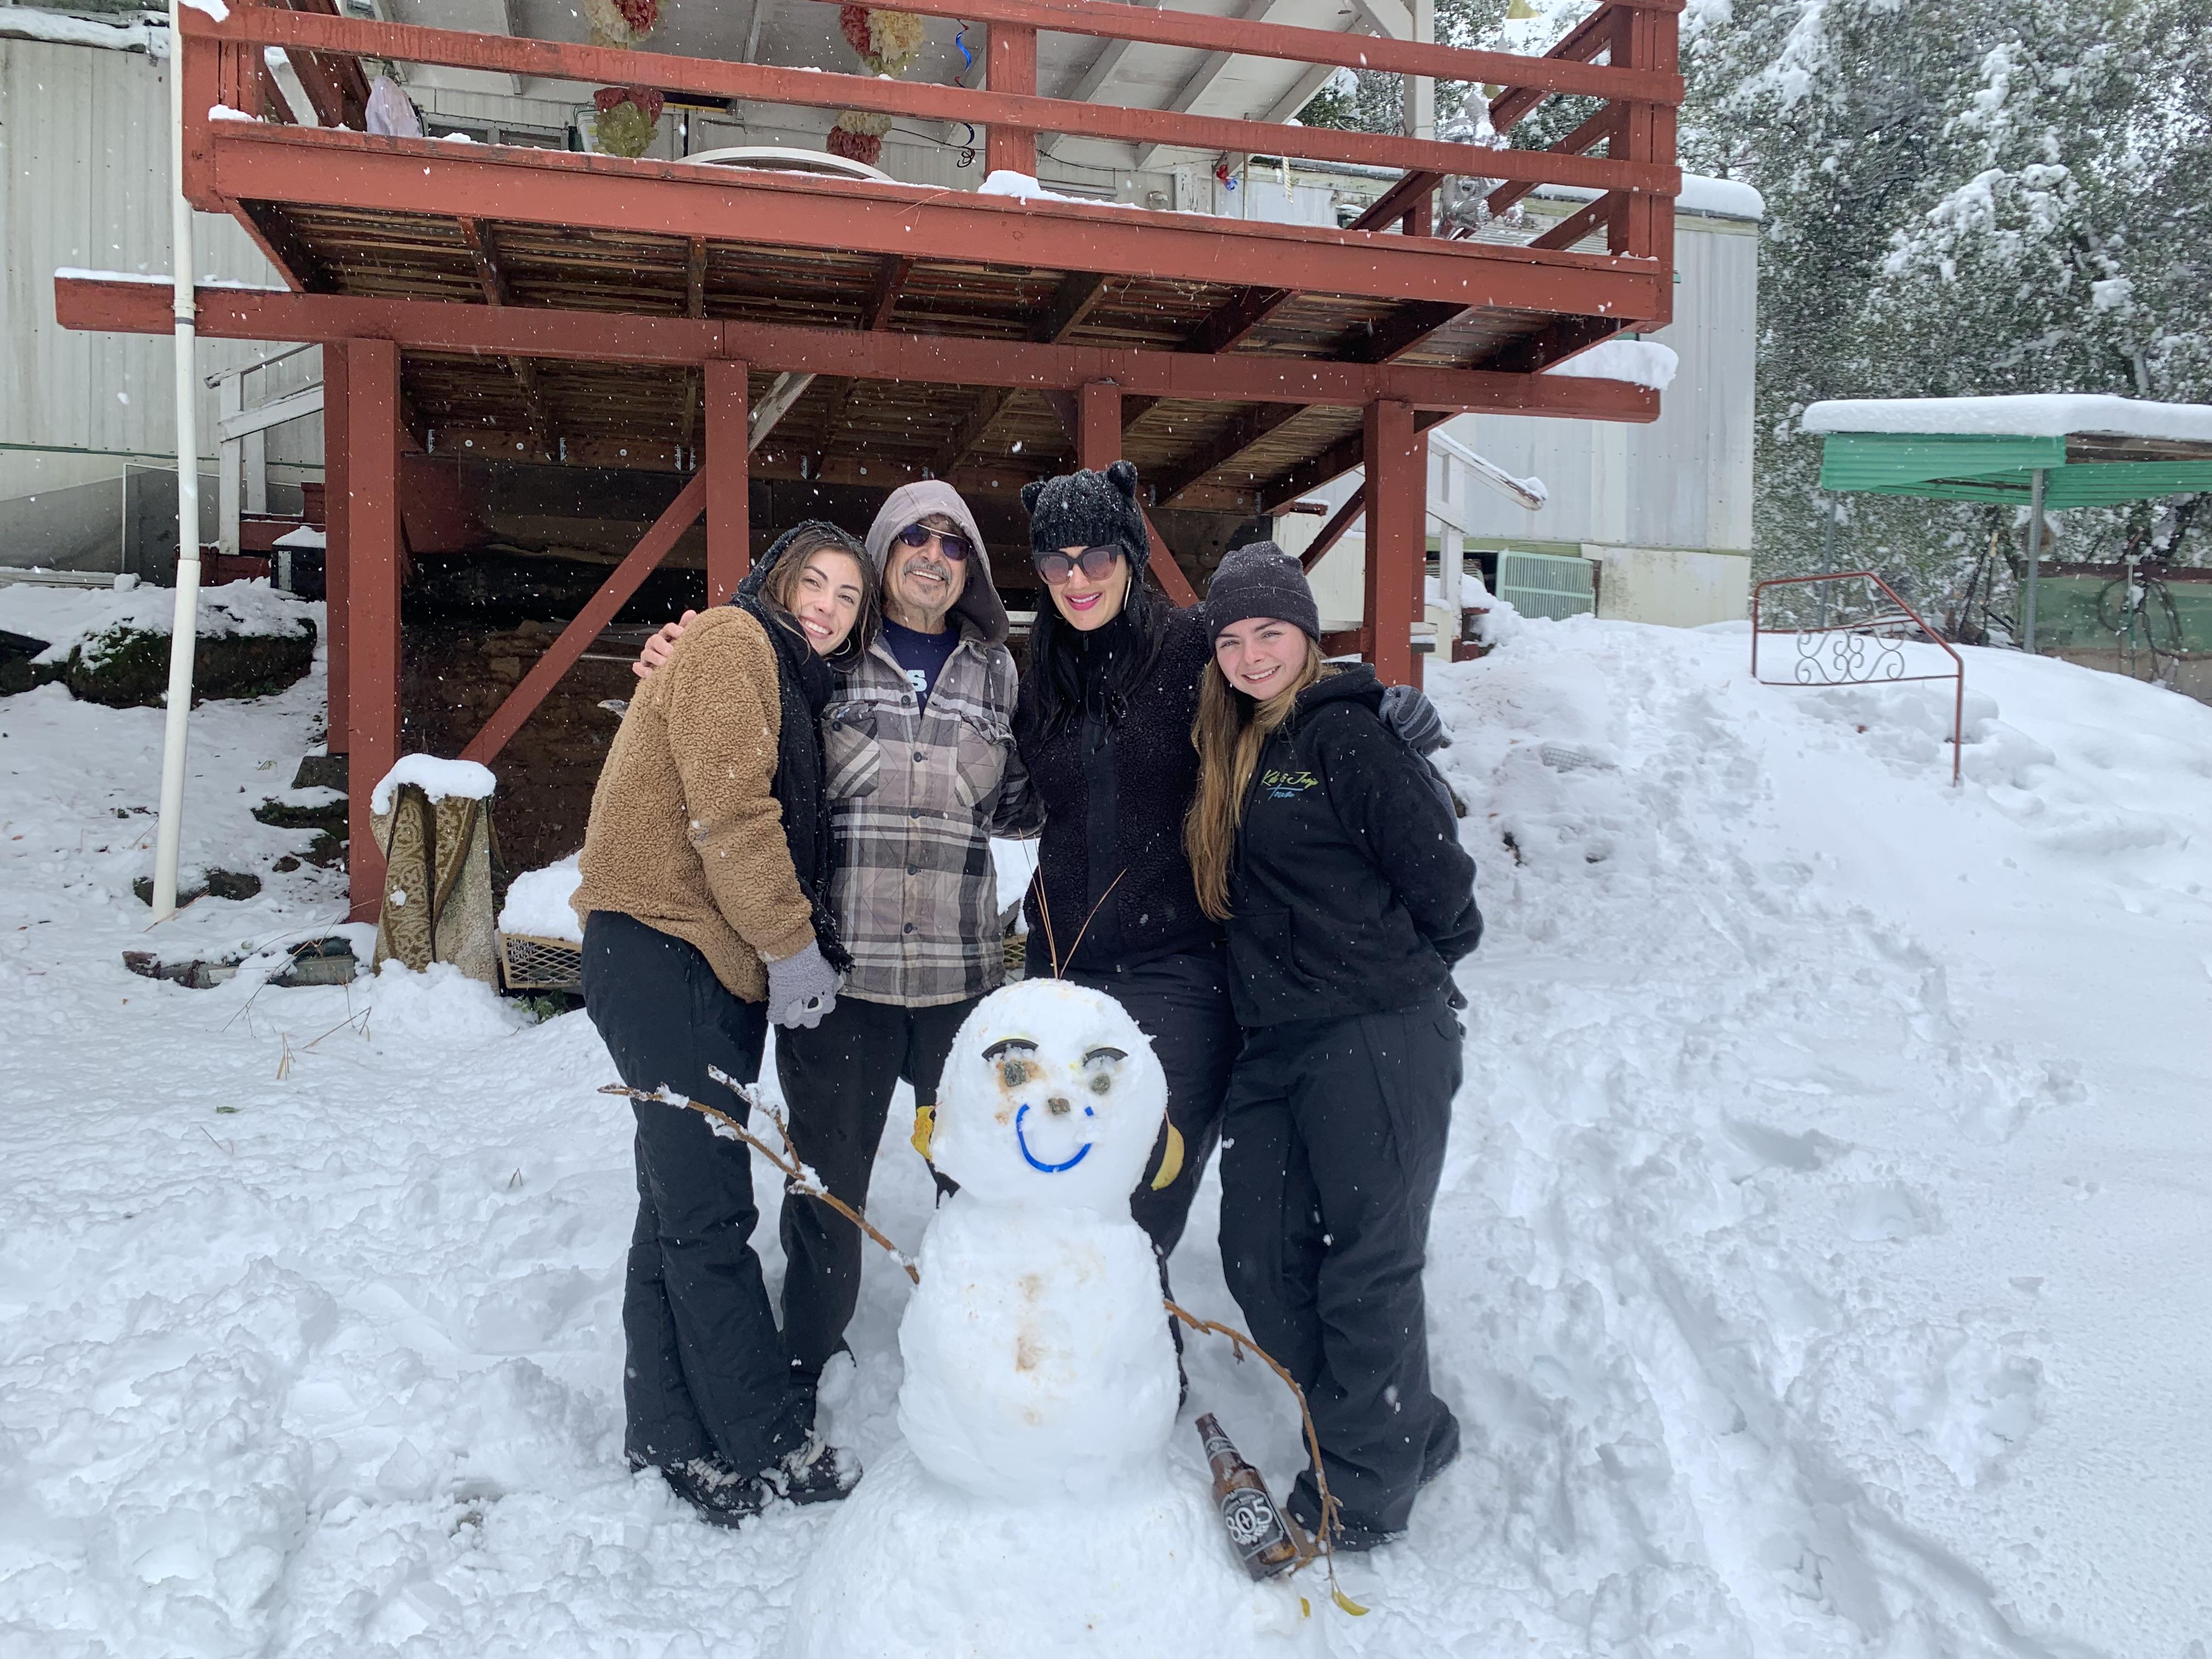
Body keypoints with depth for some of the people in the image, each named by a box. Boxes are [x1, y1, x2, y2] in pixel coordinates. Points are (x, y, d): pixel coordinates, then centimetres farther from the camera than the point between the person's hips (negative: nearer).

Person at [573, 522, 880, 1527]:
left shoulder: (796, 686, 23)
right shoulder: (733, 643, -6)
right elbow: (728, 809, -16)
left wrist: (812, 946, 7)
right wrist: (794, 946, -13)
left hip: (715, 964, 10)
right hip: (662, 947, -10)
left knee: (685, 1203, 12)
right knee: (711, 1209, -5)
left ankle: (673, 1438, 21)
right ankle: (768, 1446, 2)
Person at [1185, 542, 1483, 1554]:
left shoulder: (1345, 732, -9)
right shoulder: (1234, 755, 16)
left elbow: (1438, 873, -11)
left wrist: (1403, 967, 4)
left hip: (1379, 1040, -8)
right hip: (1274, 1046, 9)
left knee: (1368, 1264, 0)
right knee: (1260, 1255, 8)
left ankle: (1367, 1484, 18)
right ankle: (1411, 1431, 26)